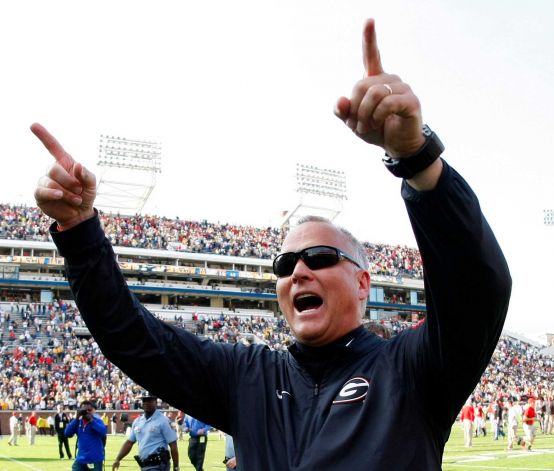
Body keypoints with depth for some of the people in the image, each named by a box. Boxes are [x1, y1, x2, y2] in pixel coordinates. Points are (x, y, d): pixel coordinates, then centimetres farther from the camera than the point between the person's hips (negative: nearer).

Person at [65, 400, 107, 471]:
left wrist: (91, 420, -24)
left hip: (95, 459, -4)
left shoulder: (97, 420, -5)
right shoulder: (78, 422, 6)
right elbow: (67, 433, -6)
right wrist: (76, 419, -13)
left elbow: (103, 431, -24)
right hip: (81, 458, 4)